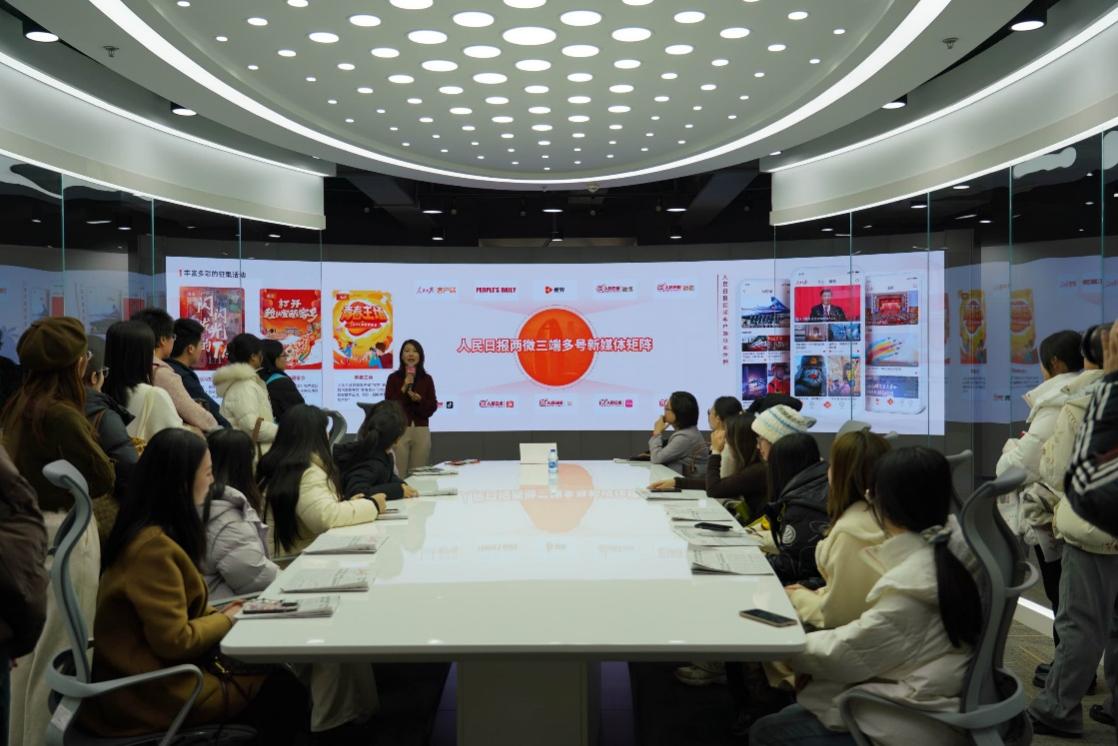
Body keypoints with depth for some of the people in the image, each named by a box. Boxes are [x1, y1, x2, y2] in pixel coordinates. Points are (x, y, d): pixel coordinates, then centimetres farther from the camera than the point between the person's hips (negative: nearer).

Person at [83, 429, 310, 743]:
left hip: (151, 672, 9)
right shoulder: (154, 546, -24)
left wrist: (218, 612, 1)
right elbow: (175, 641, -23)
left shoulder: (151, 532, 6)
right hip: (151, 692, -9)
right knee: (283, 690, -5)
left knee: (271, 672, 2)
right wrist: (226, 619, -8)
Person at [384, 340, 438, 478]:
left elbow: (432, 407, 3)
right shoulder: (394, 378, 1)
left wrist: (419, 400, -15)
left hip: (421, 431, 2)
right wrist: (403, 388, -14)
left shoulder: (427, 379, 7)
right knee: (398, 475, -5)